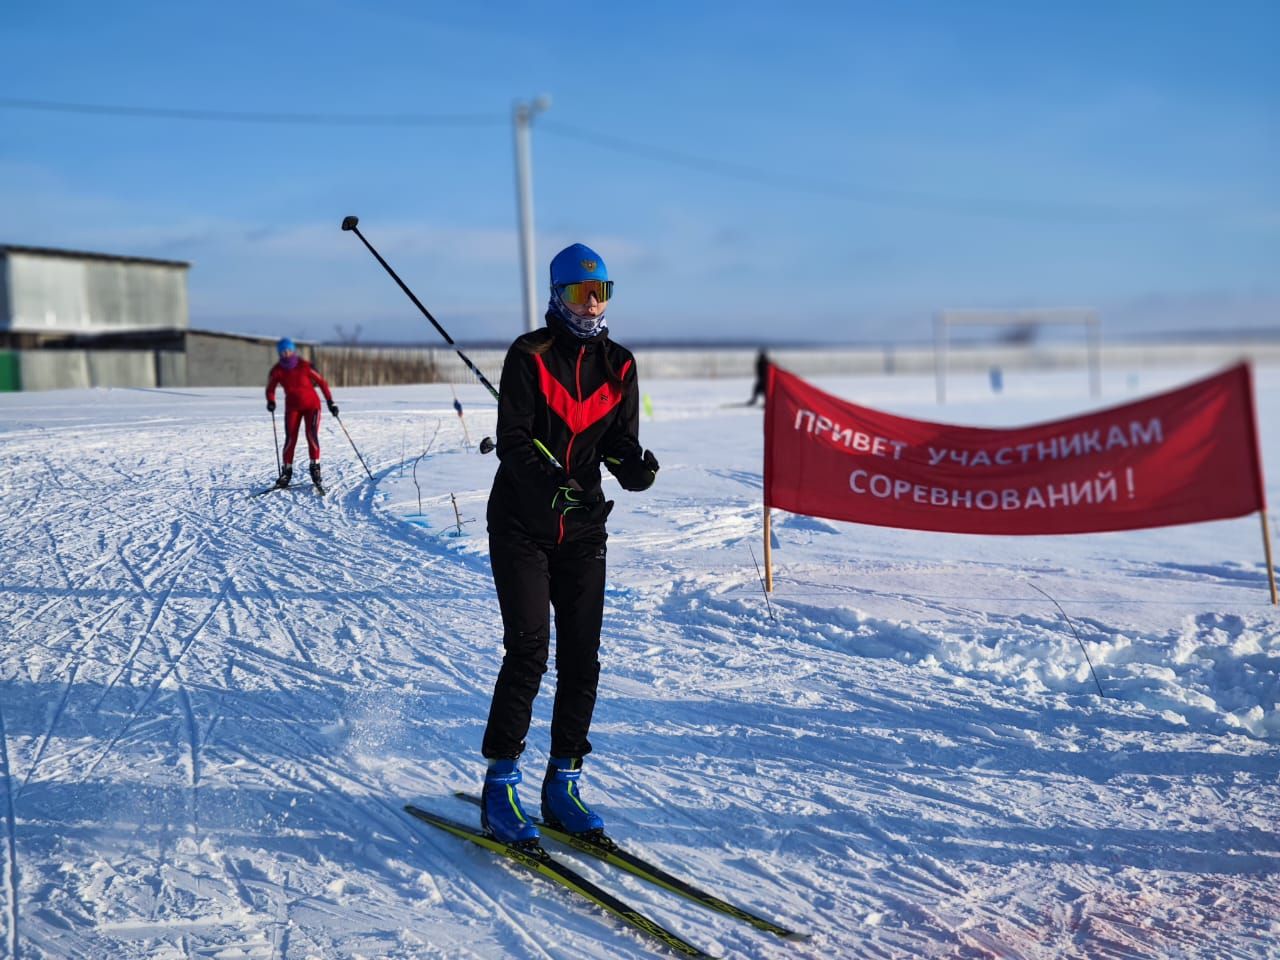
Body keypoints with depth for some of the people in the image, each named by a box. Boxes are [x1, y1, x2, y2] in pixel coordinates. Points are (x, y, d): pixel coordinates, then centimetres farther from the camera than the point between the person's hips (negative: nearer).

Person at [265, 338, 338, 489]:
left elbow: (321, 382, -8)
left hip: (311, 404, -2)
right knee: (290, 438, -7)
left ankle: (315, 467, -8)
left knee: (312, 435, -17)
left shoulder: (305, 366, -16)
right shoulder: (277, 371, -9)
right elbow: (270, 389, 4)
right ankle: (286, 471, 2)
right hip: (292, 407, 2)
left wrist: (330, 402, -10)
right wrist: (271, 401, -17)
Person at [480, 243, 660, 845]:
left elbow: (620, 444, 3)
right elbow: (512, 439, -14)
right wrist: (550, 482, -32)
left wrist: (636, 469, -20)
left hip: (582, 527, 4)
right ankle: (499, 788, -1)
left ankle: (562, 784, 15)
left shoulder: (618, 366, 6)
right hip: (521, 523, -4)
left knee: (582, 659, 3)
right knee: (528, 650, -11)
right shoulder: (529, 355, -7)